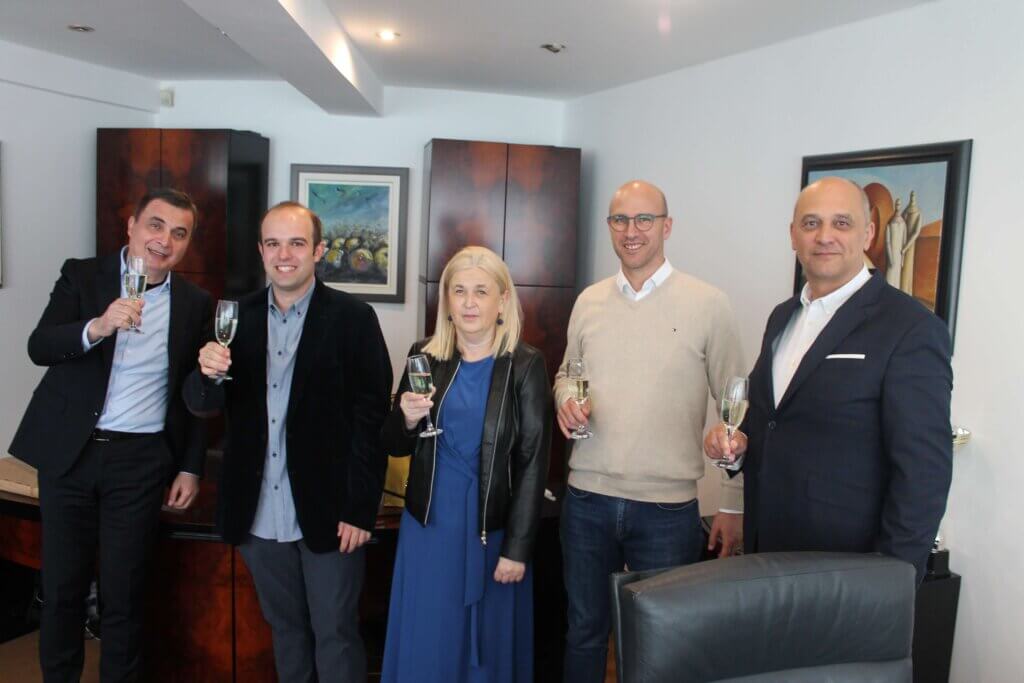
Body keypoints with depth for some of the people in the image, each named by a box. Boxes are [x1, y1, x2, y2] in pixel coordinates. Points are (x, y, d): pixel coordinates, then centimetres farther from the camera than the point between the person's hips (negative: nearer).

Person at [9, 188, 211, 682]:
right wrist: (97, 327, -32)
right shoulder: (82, 275, -1)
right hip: (68, 453, 0)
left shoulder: (194, 303, 3)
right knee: (61, 585, 12)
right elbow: (38, 347, -13)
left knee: (123, 590, 8)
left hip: (140, 459, 0)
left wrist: (191, 466, 4)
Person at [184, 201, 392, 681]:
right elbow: (201, 405, 3)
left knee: (335, 635, 9)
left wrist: (360, 510, -12)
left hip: (327, 512, -4)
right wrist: (208, 373, -20)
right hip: (259, 515, 4)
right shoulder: (237, 316, 5)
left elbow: (371, 419, -10)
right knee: (285, 629, 20)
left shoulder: (353, 318, -8)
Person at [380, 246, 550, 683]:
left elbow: (533, 464, -8)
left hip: (493, 529, -2)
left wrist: (517, 548, -10)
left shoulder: (526, 366, -9)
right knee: (425, 643, 13)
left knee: (489, 644, 13)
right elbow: (394, 446, 8)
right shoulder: (425, 357, 0)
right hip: (428, 524, 3)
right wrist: (408, 419, -15)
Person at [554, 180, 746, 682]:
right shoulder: (588, 301, 5)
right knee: (584, 630, 18)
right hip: (586, 500, 3)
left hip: (668, 507, -3)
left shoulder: (708, 305, -6)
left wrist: (735, 506, -4)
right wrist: (567, 401, -7)